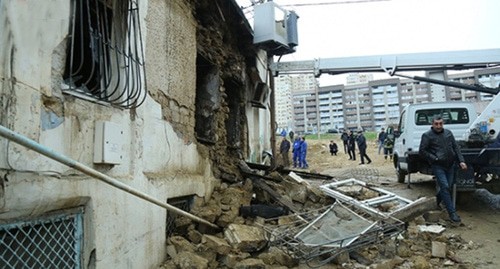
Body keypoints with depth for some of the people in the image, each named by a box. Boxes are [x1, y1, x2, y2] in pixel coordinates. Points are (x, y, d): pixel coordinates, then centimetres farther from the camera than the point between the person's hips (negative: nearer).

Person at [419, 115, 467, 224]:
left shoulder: (448, 133, 11)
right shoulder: (427, 135, -5)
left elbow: (456, 147, 13)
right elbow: (422, 151, -6)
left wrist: (461, 161, 3)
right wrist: (435, 159, -13)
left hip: (450, 165, 6)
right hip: (438, 166, -5)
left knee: (448, 186, 11)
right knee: (445, 187, -11)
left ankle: (436, 201, 37)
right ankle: (452, 212, -5)